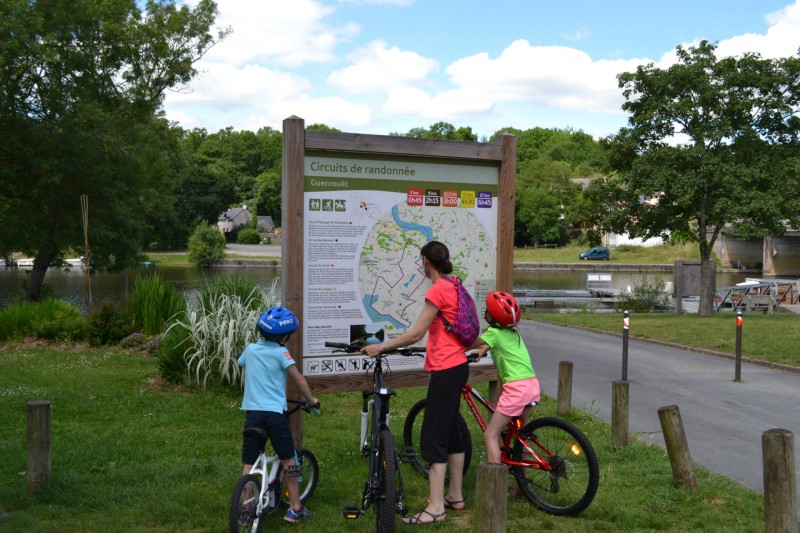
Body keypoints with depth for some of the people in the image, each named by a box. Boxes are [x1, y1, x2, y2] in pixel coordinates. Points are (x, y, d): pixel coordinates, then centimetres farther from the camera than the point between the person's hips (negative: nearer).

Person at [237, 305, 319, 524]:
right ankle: (295, 509, 15)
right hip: (275, 413, -4)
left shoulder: (250, 349, 10)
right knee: (288, 460, 9)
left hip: (252, 411, 4)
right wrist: (312, 400, 7)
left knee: (249, 464, 9)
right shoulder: (280, 352, -5)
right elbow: (299, 380, -7)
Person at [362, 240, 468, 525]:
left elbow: (415, 334, -18)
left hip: (445, 370, -10)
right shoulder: (453, 287, 11)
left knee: (433, 437, -6)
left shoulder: (437, 290, -16)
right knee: (450, 432, 17)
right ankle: (455, 496, 26)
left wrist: (381, 347, -11)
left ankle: (435, 507, -2)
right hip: (456, 366, 10)